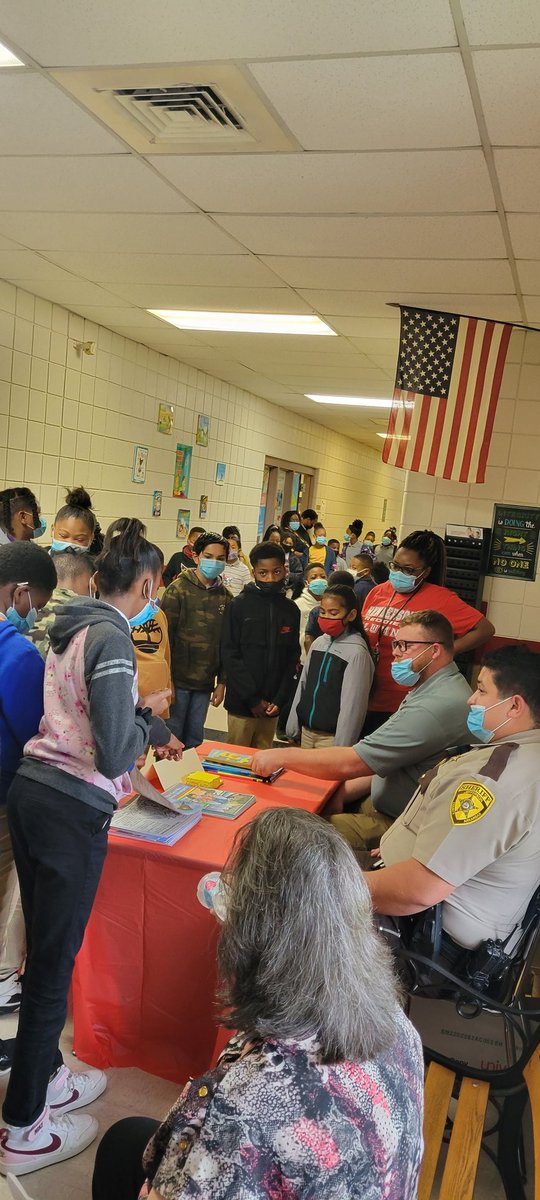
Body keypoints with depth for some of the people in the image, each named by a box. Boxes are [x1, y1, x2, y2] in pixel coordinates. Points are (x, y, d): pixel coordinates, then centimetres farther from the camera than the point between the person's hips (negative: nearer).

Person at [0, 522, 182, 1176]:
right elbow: (114, 755, -18)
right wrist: (150, 716, 0)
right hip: (72, 810, -9)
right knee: (54, 964, 6)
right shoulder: (112, 637, -16)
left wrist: (152, 731, 30)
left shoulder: (74, 627, 11)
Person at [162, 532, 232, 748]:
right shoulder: (178, 590, -6)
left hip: (205, 682, 4)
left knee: (195, 738, 13)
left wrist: (222, 682, 7)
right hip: (178, 680, -4)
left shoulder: (225, 597, 6)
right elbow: (165, 636, -9)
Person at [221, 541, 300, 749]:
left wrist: (280, 699, -4)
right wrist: (252, 698, -11)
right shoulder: (239, 605, -5)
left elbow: (292, 658, 7)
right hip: (242, 702, -3)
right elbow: (230, 654, -7)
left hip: (272, 705, 3)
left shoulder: (291, 610, 5)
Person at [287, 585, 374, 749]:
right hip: (307, 732, 6)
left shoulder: (357, 652, -14)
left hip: (331, 737, -6)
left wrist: (341, 749, -15)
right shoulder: (319, 643, 5)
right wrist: (293, 728, 11)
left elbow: (352, 704, -15)